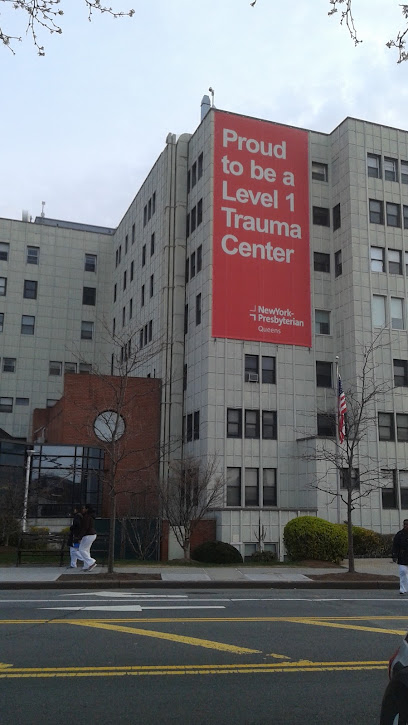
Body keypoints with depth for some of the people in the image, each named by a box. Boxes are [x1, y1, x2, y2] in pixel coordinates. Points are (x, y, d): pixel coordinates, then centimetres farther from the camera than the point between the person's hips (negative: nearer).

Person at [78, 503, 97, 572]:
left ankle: (92, 562, -9)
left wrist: (80, 536, -18)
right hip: (93, 534, 10)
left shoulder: (87, 516, -16)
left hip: (88, 535, -10)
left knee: (82, 550, -4)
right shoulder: (91, 516, 15)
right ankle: (87, 566, 13)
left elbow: (85, 527, -21)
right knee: (86, 550, 13)